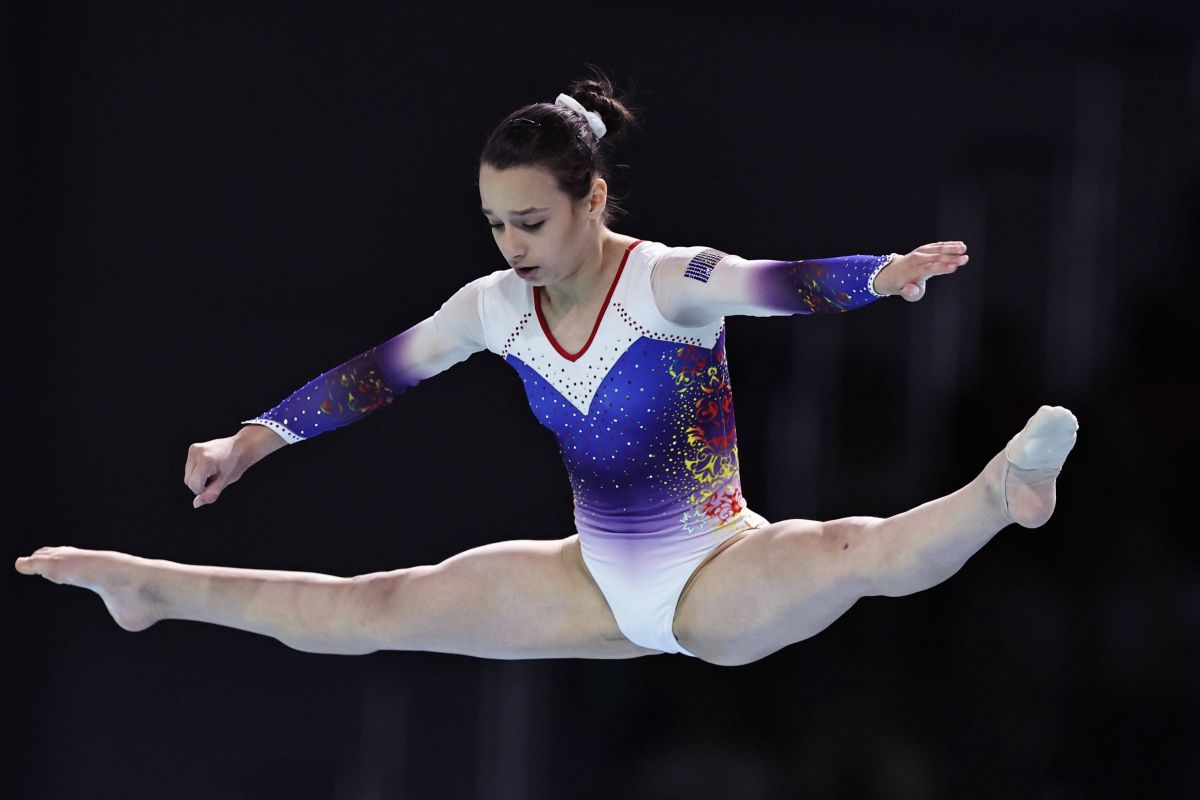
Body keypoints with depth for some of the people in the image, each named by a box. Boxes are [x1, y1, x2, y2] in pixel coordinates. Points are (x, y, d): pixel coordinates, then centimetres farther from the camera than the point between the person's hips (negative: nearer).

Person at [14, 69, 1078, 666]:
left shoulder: (664, 285, -20)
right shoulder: (496, 308, -1)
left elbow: (771, 285, -39)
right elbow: (378, 373, 10)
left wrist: (881, 276, -58)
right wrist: (256, 440, 11)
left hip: (716, 584, -6)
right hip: (599, 588, 6)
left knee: (856, 554, -38)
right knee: (370, 610, 5)